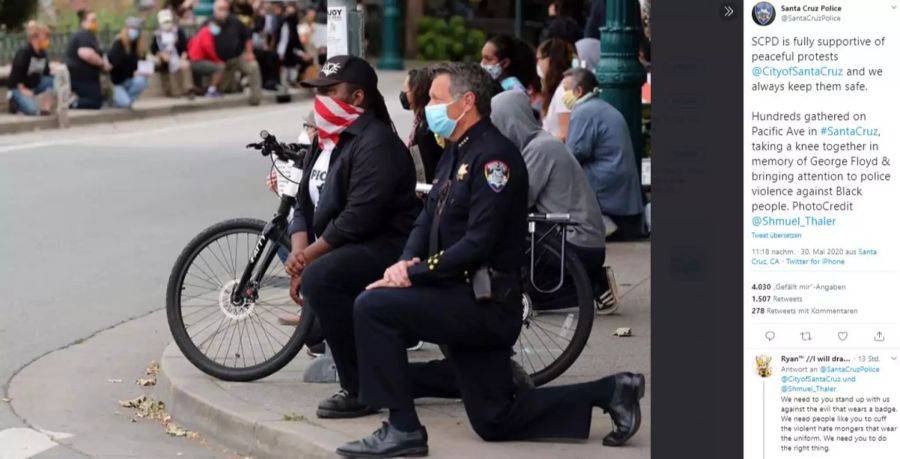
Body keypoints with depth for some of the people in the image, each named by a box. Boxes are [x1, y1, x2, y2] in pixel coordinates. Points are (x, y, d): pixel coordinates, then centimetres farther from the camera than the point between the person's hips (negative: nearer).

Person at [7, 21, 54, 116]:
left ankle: (46, 108, -9)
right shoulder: (24, 52, -19)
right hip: (19, 87, -8)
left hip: (35, 85, 8)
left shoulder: (43, 53, 3)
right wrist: (22, 90, -21)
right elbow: (16, 72, -22)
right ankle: (15, 100, 1)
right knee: (32, 110, -30)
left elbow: (46, 73, 11)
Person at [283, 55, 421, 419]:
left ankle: (360, 390, -23)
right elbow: (304, 206, 14)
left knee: (320, 278, -29)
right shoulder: (326, 142, 16)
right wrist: (300, 256, -4)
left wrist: (308, 256, -18)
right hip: (348, 249, 11)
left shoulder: (376, 143, -16)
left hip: (386, 249, -11)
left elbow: (359, 218, -24)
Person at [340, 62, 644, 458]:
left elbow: (478, 243, -24)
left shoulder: (494, 156, -17)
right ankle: (608, 392, 20)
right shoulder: (456, 154, 14)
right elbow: (427, 219, 13)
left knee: (373, 306, -19)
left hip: (484, 303, -10)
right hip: (468, 304, 10)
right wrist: (405, 261, -7)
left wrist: (414, 275, -21)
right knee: (495, 421, 13)